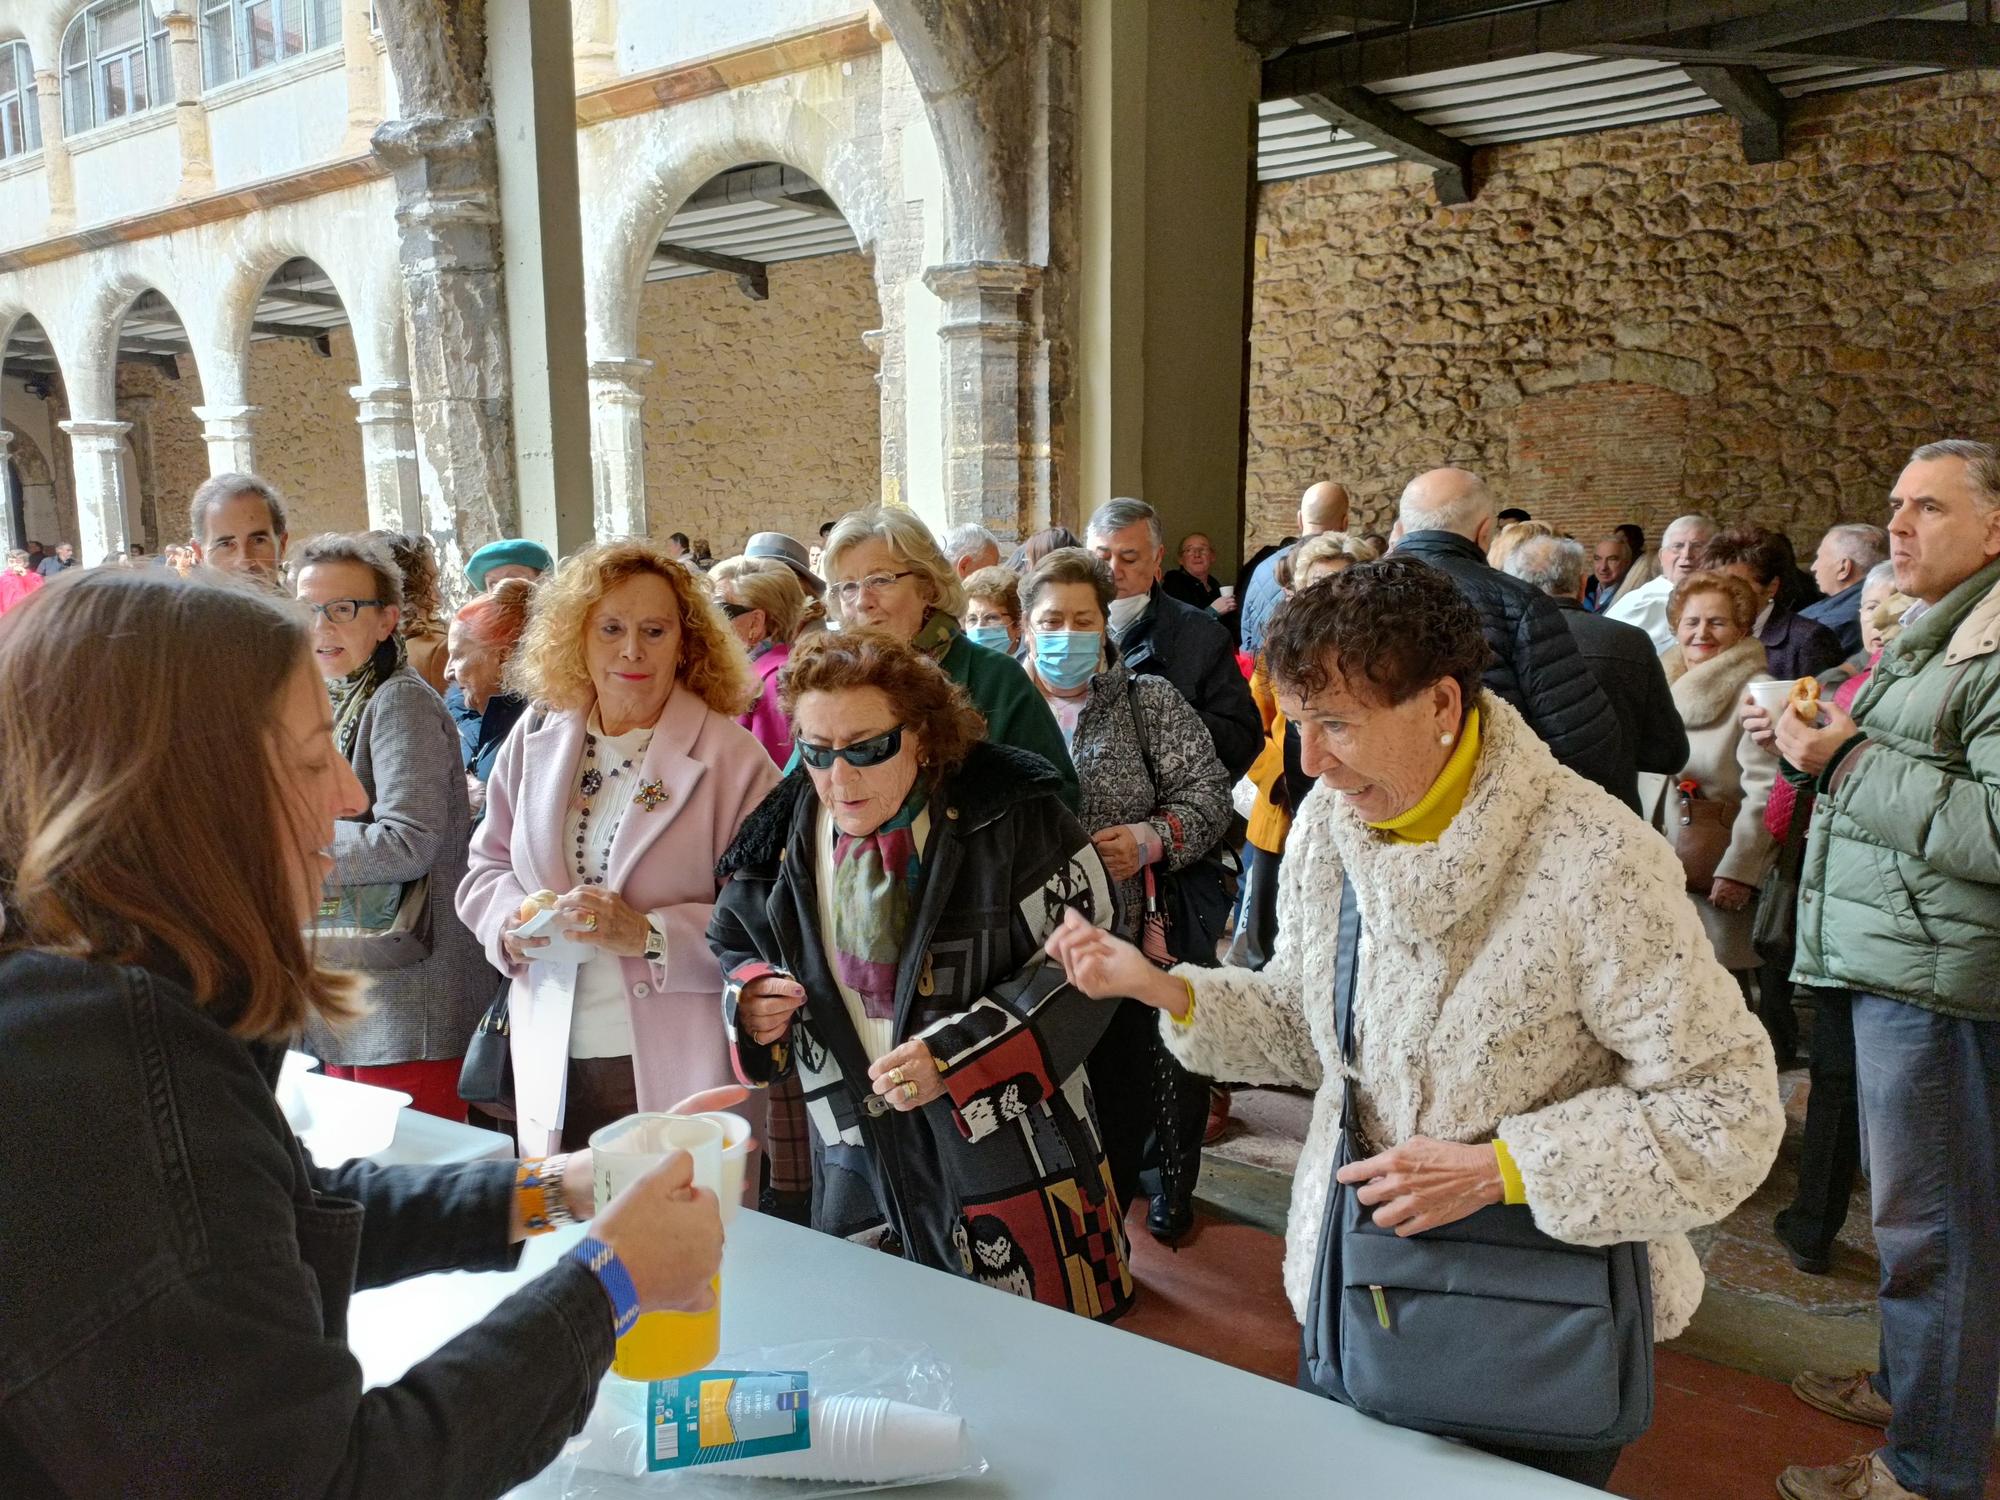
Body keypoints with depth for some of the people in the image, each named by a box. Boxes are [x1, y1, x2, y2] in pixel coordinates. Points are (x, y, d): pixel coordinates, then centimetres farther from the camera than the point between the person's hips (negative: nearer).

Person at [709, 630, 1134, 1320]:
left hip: (1009, 1150, -3)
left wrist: (952, 1055, -22)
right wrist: (749, 993, -6)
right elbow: (733, 945, 18)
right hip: (858, 1155, 4)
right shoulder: (783, 835, 1)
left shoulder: (1011, 815, -13)